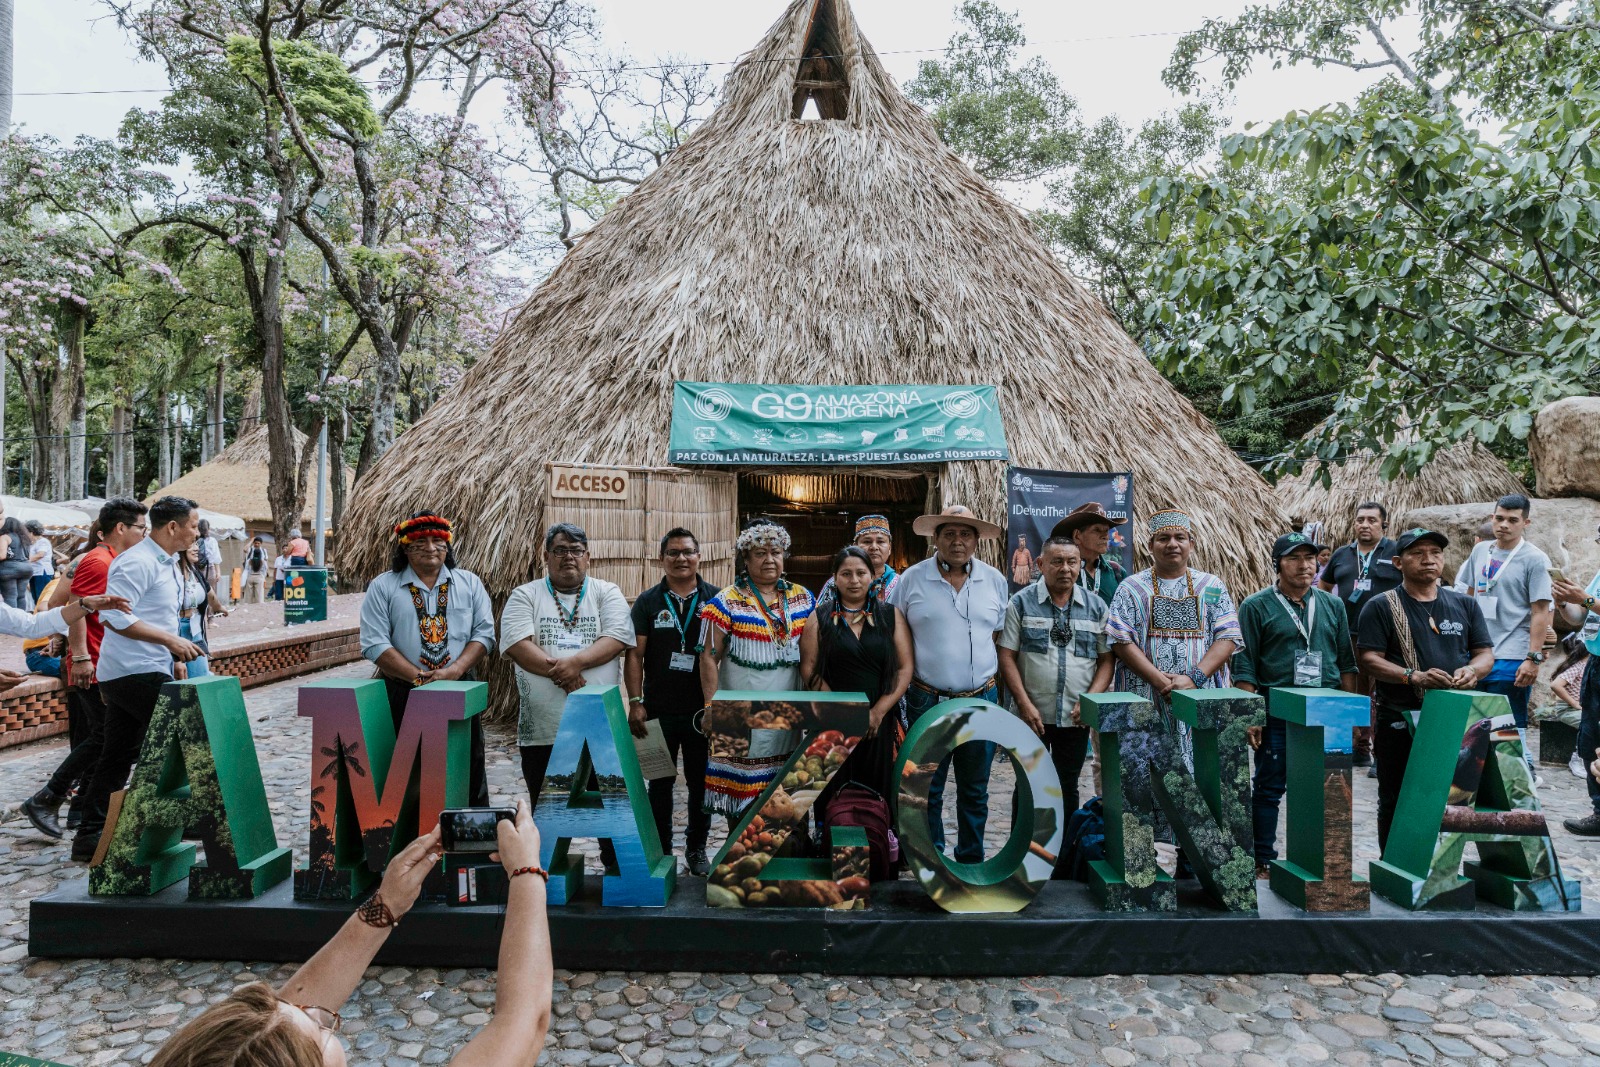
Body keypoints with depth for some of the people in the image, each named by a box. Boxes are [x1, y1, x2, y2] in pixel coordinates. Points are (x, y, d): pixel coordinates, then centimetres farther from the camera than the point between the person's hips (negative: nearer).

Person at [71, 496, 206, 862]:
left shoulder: (169, 563, 16)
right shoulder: (138, 562, -16)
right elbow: (113, 615, -23)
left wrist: (173, 656, 16)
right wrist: (171, 640, -22)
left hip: (147, 670, 10)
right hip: (135, 672, -10)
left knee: (119, 755, 13)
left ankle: (90, 835, 20)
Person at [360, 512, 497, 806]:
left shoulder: (469, 583, 9)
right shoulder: (383, 587, 3)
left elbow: (484, 633, 2)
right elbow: (374, 644, -6)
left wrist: (454, 671, -14)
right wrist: (419, 677, -15)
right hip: (404, 695, -1)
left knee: (470, 768, 7)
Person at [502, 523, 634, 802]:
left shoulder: (607, 593, 7)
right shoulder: (525, 595, 6)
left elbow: (618, 638, -6)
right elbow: (516, 643, -8)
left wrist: (577, 661, -21)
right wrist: (558, 672, -19)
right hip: (541, 728, 0)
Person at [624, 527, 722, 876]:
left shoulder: (715, 599, 2)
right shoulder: (648, 602, 3)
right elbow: (635, 654, 1)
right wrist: (635, 703, -7)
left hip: (704, 711, 0)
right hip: (659, 711, 0)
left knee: (701, 783, 9)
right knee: (660, 784, 10)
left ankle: (697, 848, 25)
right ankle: (661, 851, 23)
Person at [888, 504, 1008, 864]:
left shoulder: (994, 580, 5)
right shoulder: (911, 579, -3)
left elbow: (1002, 636, 12)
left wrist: (996, 685, 7)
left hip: (982, 701, 2)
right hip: (927, 701, -2)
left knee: (974, 790, 14)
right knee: (926, 790, 9)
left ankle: (971, 860, 29)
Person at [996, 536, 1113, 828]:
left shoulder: (1096, 606, 5)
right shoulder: (1021, 603, -3)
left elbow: (1106, 660, 5)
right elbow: (1007, 657, -6)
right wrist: (1025, 704, -13)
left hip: (1076, 717, 2)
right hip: (1032, 716, -2)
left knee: (1068, 788, 13)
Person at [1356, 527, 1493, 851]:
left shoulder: (1465, 605, 14)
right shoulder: (1381, 607, 0)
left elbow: (1486, 653, 12)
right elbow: (1369, 660, -7)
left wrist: (1472, 670, -11)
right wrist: (1414, 676, -22)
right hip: (1400, 723, -3)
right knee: (1396, 803, 6)